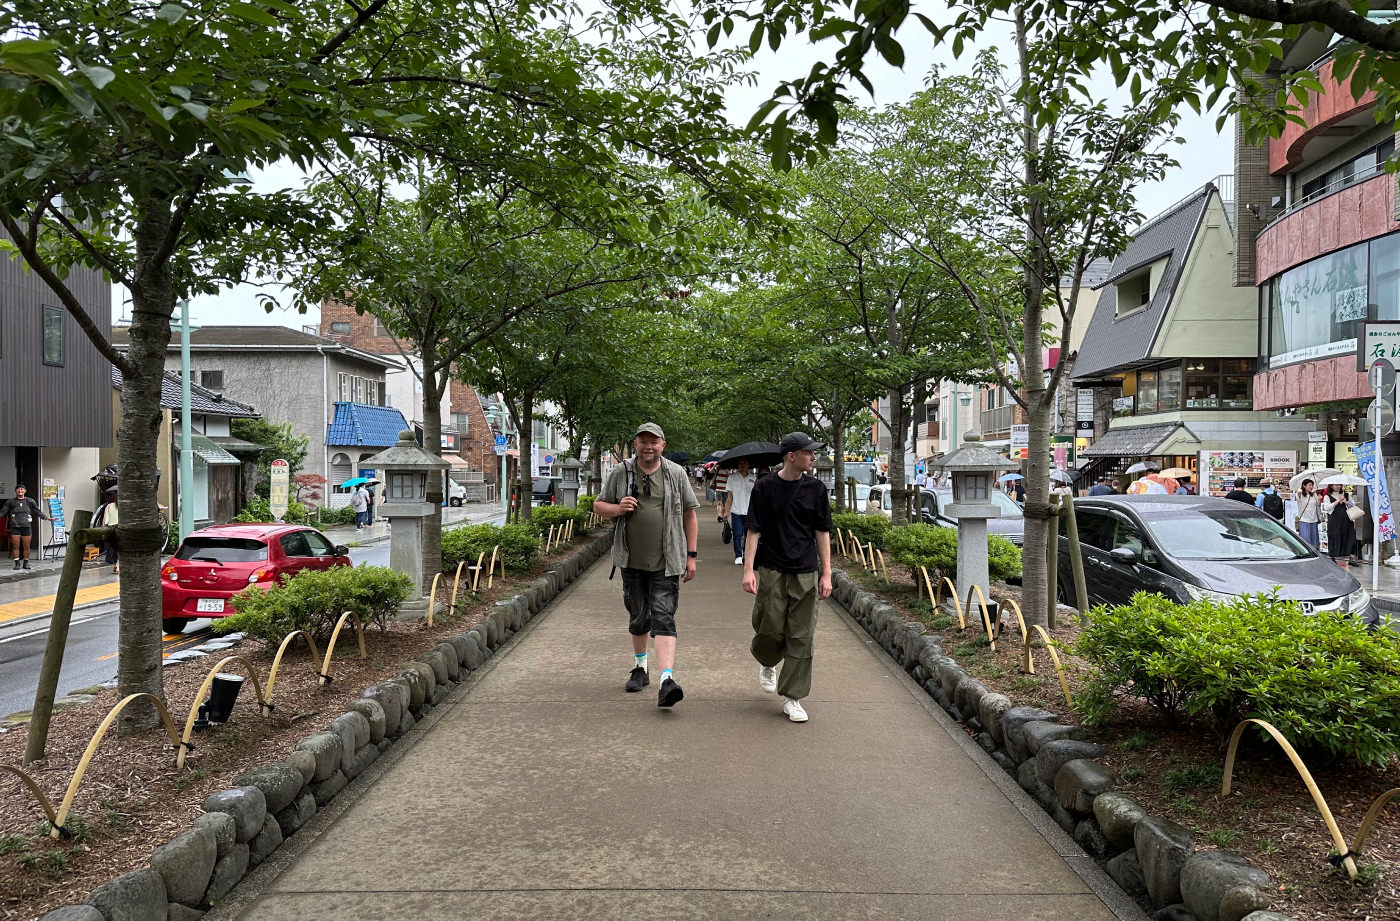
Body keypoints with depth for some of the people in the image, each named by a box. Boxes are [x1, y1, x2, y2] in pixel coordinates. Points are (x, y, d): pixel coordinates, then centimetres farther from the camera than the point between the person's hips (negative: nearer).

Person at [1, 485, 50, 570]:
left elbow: (38, 511, 7)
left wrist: (46, 517, -4)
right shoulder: (11, 502, 7)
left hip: (27, 526, 0)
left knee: (26, 546, 2)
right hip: (15, 527, 0)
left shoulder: (30, 501, 7)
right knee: (15, 546, -1)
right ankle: (17, 563, 7)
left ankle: (26, 563, 12)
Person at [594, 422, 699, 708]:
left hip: (666, 561, -2)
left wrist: (691, 555, 2)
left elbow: (690, 514, 6)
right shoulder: (621, 473, 4)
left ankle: (667, 680, -21)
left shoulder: (676, 473, 2)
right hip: (632, 560, 2)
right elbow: (599, 505, 11)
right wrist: (617, 509, -13)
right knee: (638, 618, 14)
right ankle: (640, 669, 34)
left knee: (663, 618, -13)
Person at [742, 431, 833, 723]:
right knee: (771, 630, -1)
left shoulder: (816, 488, 5)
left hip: (805, 573, 2)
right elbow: (754, 531, 0)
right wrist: (748, 570, -8)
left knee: (802, 636, 1)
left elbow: (822, 532, 9)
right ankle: (767, 663, 35)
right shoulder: (765, 487, -1)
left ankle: (791, 697, 11)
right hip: (771, 570, -2)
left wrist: (826, 574, 5)